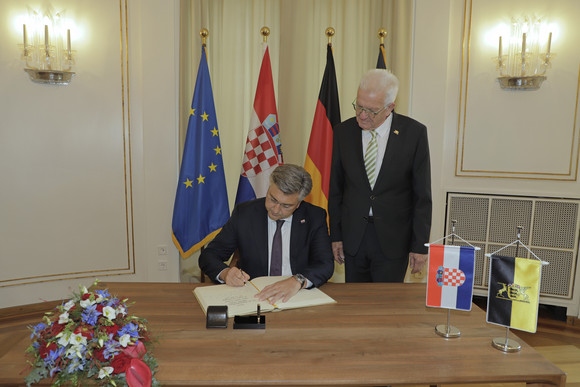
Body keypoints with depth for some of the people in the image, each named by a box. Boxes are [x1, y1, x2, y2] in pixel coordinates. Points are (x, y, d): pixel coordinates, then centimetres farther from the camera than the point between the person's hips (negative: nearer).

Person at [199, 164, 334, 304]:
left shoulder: (315, 217, -3)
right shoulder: (244, 213, -2)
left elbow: (326, 265, -12)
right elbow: (208, 255, 1)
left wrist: (297, 281, -32)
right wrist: (225, 272, -22)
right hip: (253, 296, 0)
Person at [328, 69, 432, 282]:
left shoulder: (414, 132, -8)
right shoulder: (343, 131, 0)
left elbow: (422, 195, -5)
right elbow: (335, 189, 5)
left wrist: (420, 245, -5)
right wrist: (336, 235, 4)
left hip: (393, 240, -2)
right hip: (353, 237, 3)